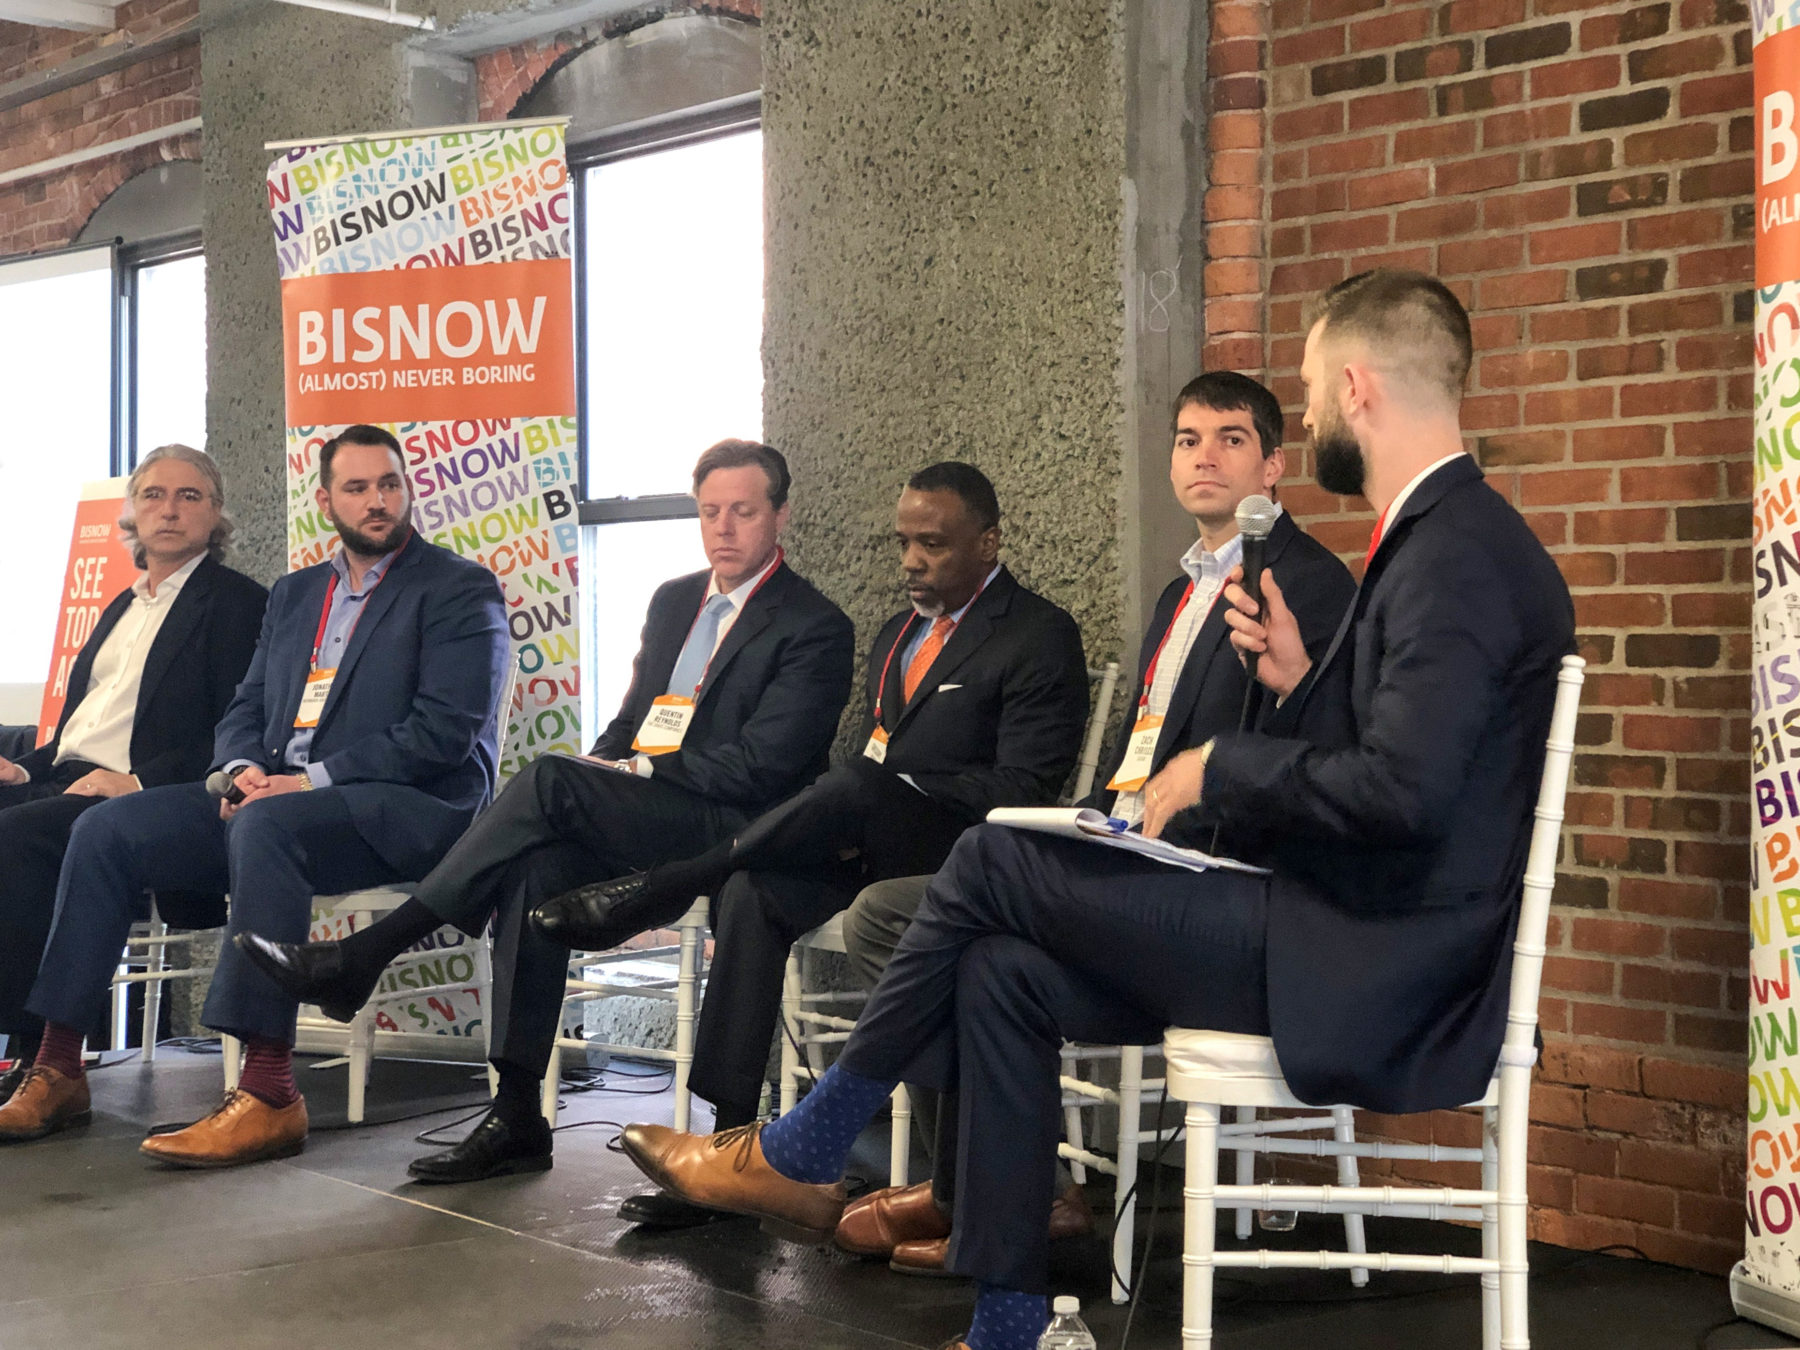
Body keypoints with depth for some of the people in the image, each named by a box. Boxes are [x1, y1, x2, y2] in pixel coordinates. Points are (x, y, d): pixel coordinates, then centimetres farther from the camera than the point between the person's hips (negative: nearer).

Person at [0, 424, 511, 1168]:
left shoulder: (460, 589, -1)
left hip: (407, 810, -7)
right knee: (106, 829, -10)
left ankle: (269, 1097, -39)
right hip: (274, 794, 7)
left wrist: (316, 780, -18)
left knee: (264, 826, -37)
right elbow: (245, 710, 20)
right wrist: (244, 767, -4)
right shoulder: (294, 594, 22)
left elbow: (446, 733, -12)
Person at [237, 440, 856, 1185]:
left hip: (724, 834, -6)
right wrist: (600, 778, 0)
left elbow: (760, 767, -11)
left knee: (550, 778, -28)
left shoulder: (815, 628, -2)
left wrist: (638, 771, -10)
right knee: (538, 863, -27)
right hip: (636, 822, 6)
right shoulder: (674, 599, 21)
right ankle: (516, 1117, -26)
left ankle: (360, 958, -24)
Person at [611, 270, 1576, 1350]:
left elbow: (1402, 789, -28)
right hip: (1350, 938, 10)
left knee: (993, 861, -9)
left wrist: (1220, 766, -14)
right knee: (1002, 970, 4)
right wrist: (1299, 686, 4)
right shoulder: (1441, 538, 17)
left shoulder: (1459, 552, -16)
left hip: (1371, 976, -10)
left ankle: (795, 1157, 8)